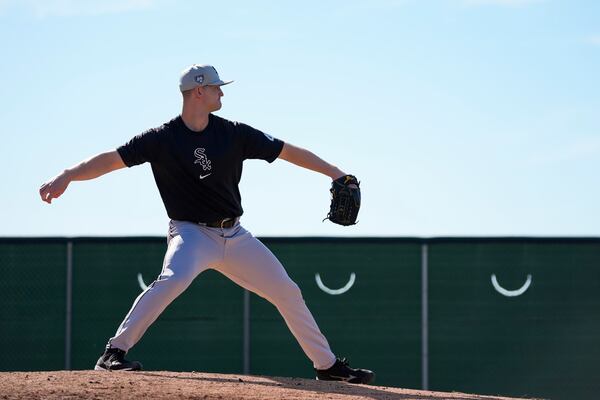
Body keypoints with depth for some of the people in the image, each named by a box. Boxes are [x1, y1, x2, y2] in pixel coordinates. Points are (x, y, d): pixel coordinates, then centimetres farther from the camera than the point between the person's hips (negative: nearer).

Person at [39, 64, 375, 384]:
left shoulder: (233, 133, 0)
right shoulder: (162, 138, -9)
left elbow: (287, 151, 5)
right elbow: (110, 160, -16)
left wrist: (333, 172, 1)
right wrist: (67, 176, -31)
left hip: (235, 235, 5)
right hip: (192, 233, -5)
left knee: (288, 292, 7)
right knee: (174, 279, -36)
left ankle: (328, 365, 23)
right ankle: (114, 352, -32)